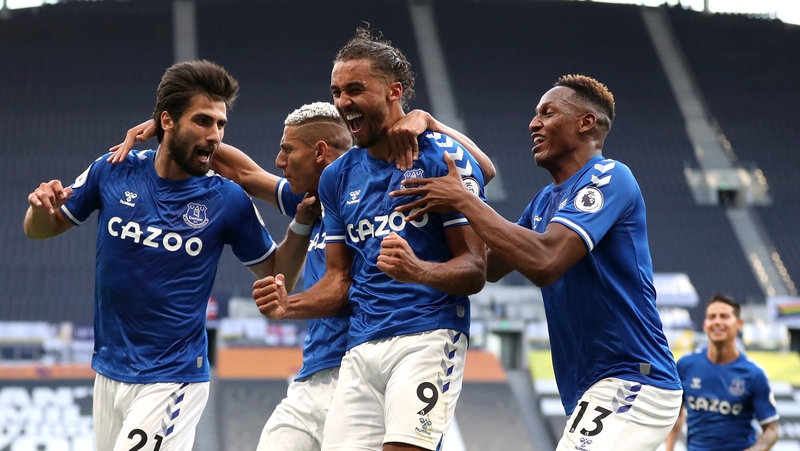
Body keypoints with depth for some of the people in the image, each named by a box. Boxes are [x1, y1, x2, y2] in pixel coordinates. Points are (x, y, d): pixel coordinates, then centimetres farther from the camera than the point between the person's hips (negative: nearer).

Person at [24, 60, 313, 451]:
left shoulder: (228, 200, -8)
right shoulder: (113, 173, -3)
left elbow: (277, 277, 1)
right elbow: (41, 229, 9)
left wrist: (302, 223, -15)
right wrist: (42, 208, -14)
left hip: (172, 380, -4)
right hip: (109, 371, 4)